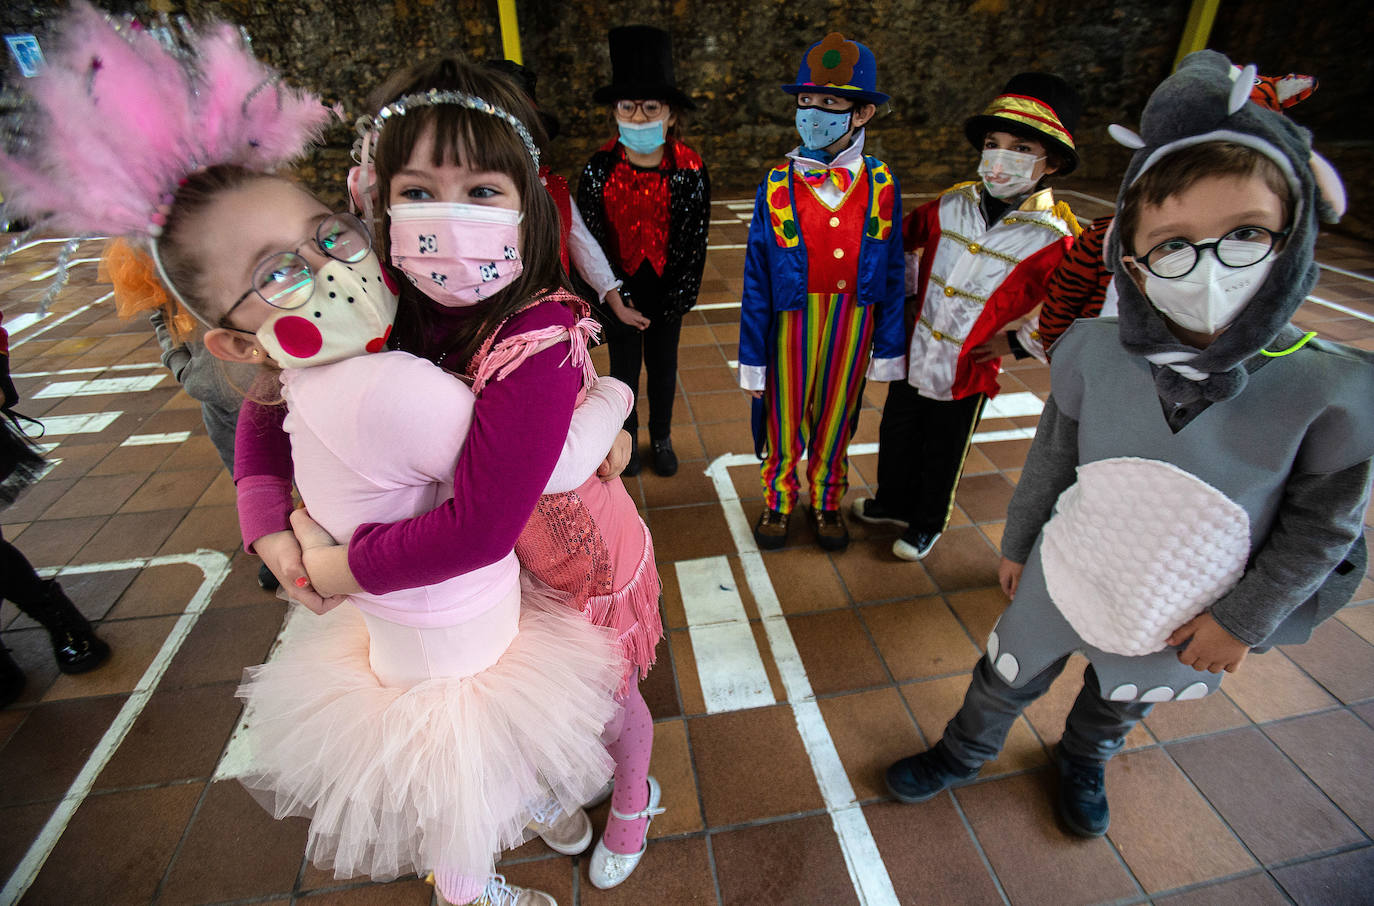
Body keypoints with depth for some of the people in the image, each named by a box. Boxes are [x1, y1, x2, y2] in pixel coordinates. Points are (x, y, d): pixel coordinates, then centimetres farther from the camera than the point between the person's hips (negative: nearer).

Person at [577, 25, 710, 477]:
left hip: (666, 288, 1)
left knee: (663, 367, 15)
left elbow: (694, 242, -6)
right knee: (624, 368, 13)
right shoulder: (599, 169, -10)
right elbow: (592, 241, -7)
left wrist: (673, 302, -8)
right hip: (618, 289, 0)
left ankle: (662, 439, 37)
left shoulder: (690, 169, -9)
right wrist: (616, 299, -12)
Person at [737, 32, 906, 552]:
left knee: (835, 418, 17)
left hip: (854, 328, 2)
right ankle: (779, 500, 38)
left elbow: (892, 272, 3)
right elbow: (756, 281, -6)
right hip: (792, 327, -1)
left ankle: (826, 501, 41)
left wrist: (888, 349, 3)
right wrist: (752, 360, -4)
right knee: (785, 418, 13)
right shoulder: (776, 188, -8)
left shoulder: (881, 186, -4)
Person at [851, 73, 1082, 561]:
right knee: (896, 437, 21)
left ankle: (927, 523, 42)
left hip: (967, 373, -4)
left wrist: (1016, 340, -12)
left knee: (942, 456, 16)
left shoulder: (1053, 239, -16)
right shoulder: (951, 205, -5)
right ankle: (892, 502, 48)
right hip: (911, 353, 4)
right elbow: (901, 240, 12)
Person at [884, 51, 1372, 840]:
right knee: (1009, 679, 22)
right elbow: (1053, 456, -7)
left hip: (1180, 621, 1)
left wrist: (1245, 619, -8)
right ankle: (964, 753, 54)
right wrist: (1019, 542, 3)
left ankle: (1083, 763, 65)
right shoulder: (1094, 351, -23)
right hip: (1064, 578, 0)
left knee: (1123, 702, 31)